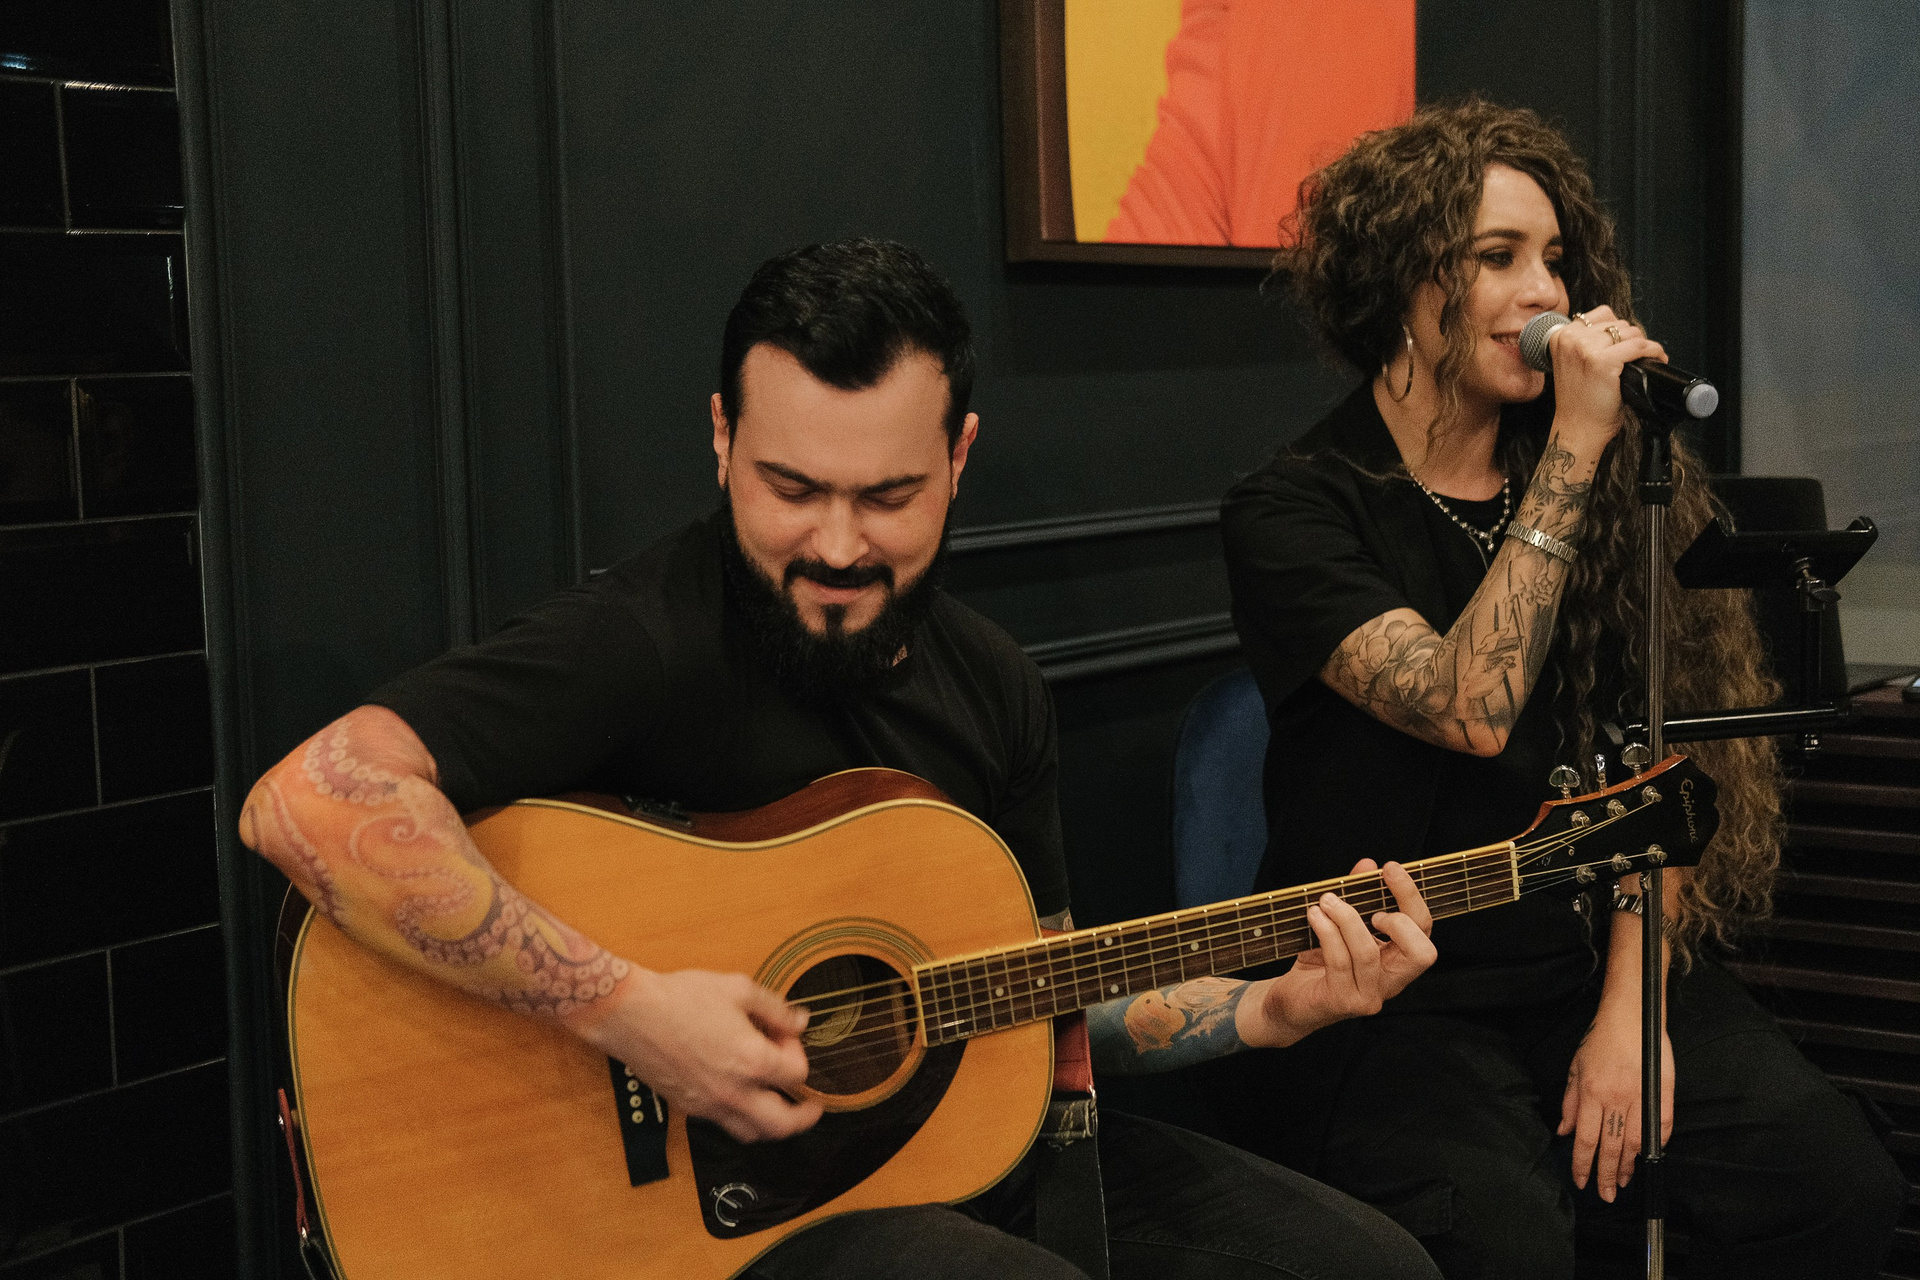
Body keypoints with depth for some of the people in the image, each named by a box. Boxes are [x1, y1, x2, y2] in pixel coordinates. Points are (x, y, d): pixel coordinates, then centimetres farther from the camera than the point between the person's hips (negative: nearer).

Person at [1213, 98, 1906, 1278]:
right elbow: (1475, 710, -20)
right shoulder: (1292, 513, -4)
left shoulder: (1618, 480, 10)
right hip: (1391, 1003, -4)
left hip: (1595, 962, 4)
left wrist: (1630, 1009, -6)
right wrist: (1573, 451, -17)